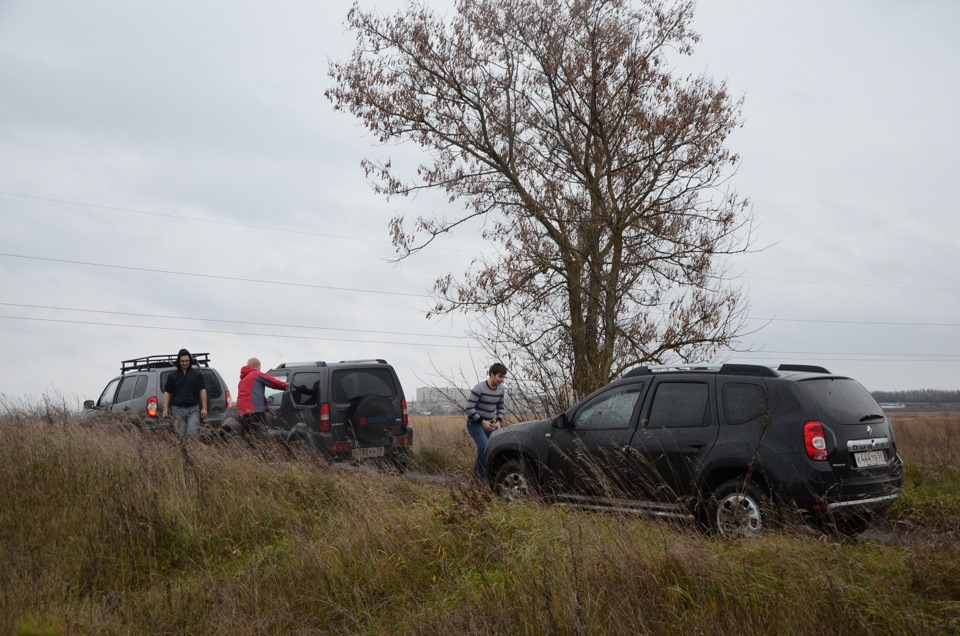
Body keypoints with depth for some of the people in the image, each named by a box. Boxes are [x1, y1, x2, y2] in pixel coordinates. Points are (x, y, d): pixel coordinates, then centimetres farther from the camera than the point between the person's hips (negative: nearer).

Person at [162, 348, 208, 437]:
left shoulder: (197, 374, 8)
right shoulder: (172, 376, 12)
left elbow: (202, 391, 4)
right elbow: (167, 392, 12)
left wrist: (204, 408, -3)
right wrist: (165, 409, 2)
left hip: (193, 408, -1)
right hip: (178, 409, 2)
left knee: (192, 432, -12)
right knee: (180, 435, 0)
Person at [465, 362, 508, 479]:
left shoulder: (500, 389, 1)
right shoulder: (479, 388, -18)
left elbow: (500, 407, 14)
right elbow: (469, 408, -19)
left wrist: (499, 421, -2)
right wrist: (482, 421, -21)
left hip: (488, 424, 6)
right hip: (475, 424, -6)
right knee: (485, 448, -22)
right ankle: (480, 472, 0)